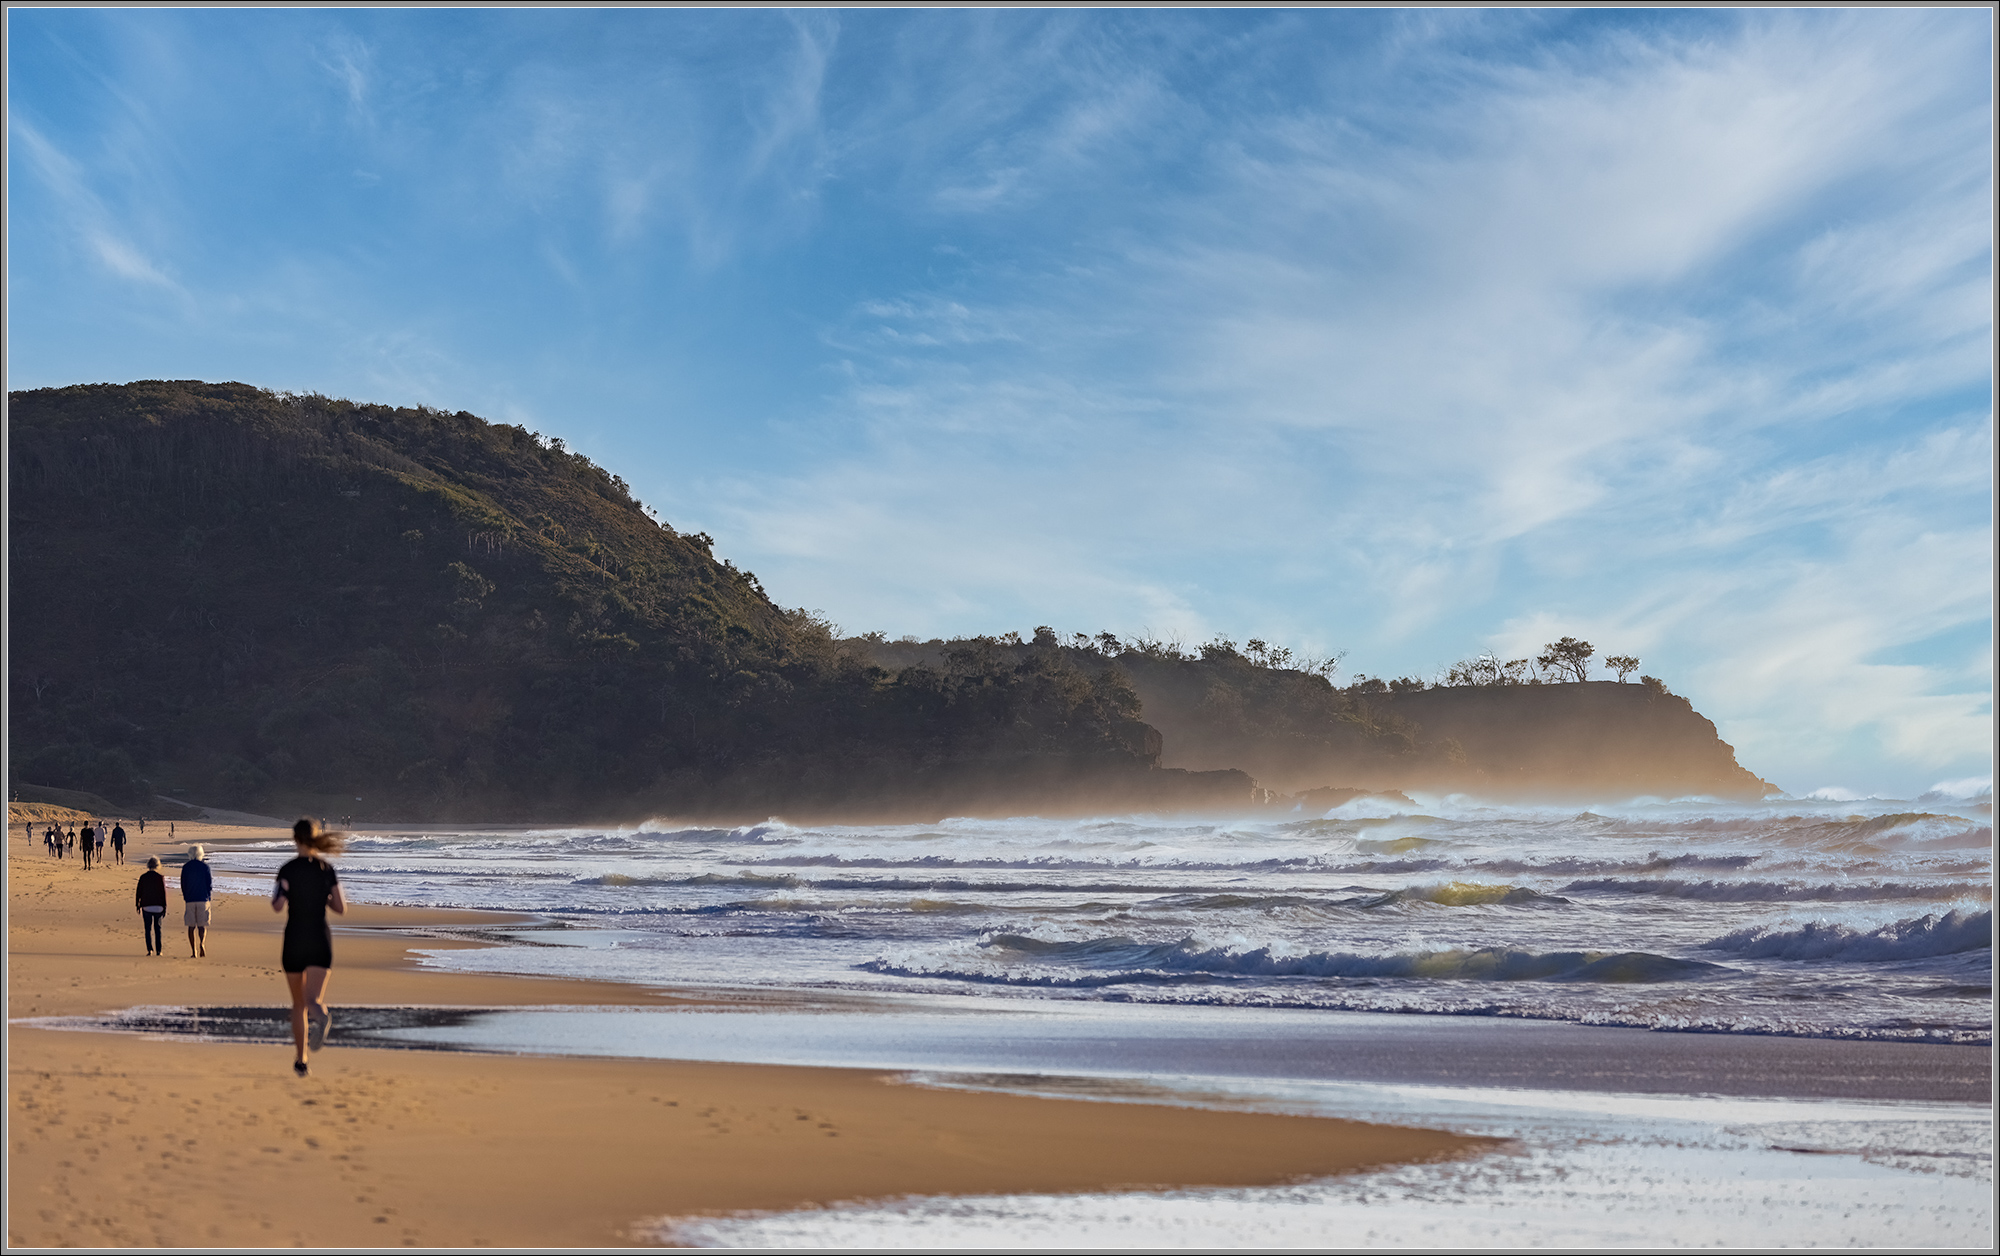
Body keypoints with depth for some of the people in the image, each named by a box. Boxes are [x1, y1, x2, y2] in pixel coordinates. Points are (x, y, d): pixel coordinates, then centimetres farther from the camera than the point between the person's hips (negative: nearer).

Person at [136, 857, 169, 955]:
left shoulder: (143, 877, -1)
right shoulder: (160, 877, -4)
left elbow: (139, 892, 2)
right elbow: (164, 893, -3)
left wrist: (138, 905, 12)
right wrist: (164, 907, 2)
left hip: (146, 906, 0)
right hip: (158, 906, 0)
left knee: (148, 929, 5)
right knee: (157, 929, 7)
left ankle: (150, 950, -5)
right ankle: (159, 950, 5)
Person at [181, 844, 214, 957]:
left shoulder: (185, 867, 3)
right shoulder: (205, 866, -2)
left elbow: (183, 884, 6)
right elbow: (209, 883, -1)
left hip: (190, 900, 1)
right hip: (203, 899, -1)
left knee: (191, 926, 7)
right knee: (202, 925, 7)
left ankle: (193, 952, 3)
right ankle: (202, 944, -21)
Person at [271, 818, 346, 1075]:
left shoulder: (288, 870, -5)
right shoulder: (327, 869, 3)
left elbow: (278, 906, -14)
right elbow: (341, 908, 2)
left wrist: (273, 898, 8)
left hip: (295, 940, -1)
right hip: (321, 939, 1)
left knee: (298, 1004, 13)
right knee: (313, 999, -8)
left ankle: (301, 1060, 17)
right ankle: (320, 1015, -45)